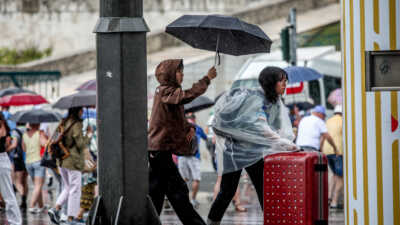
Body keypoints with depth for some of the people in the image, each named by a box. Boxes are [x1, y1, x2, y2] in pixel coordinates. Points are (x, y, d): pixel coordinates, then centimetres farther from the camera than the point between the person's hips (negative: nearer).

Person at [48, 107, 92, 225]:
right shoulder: (76, 125, -15)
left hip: (61, 161, 8)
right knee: (75, 190, 1)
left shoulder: (63, 123, 8)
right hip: (73, 162, -8)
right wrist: (89, 135, -4)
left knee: (67, 188, 20)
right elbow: (80, 144, -17)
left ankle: (56, 209, 2)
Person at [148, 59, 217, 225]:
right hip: (161, 149, -10)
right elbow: (187, 96, -30)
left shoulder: (167, 92, 20)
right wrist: (207, 79, -22)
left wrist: (189, 127, 2)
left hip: (157, 150, 10)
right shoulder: (165, 91, -11)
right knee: (178, 191, -8)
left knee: (156, 192, 11)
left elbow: (177, 121, 23)